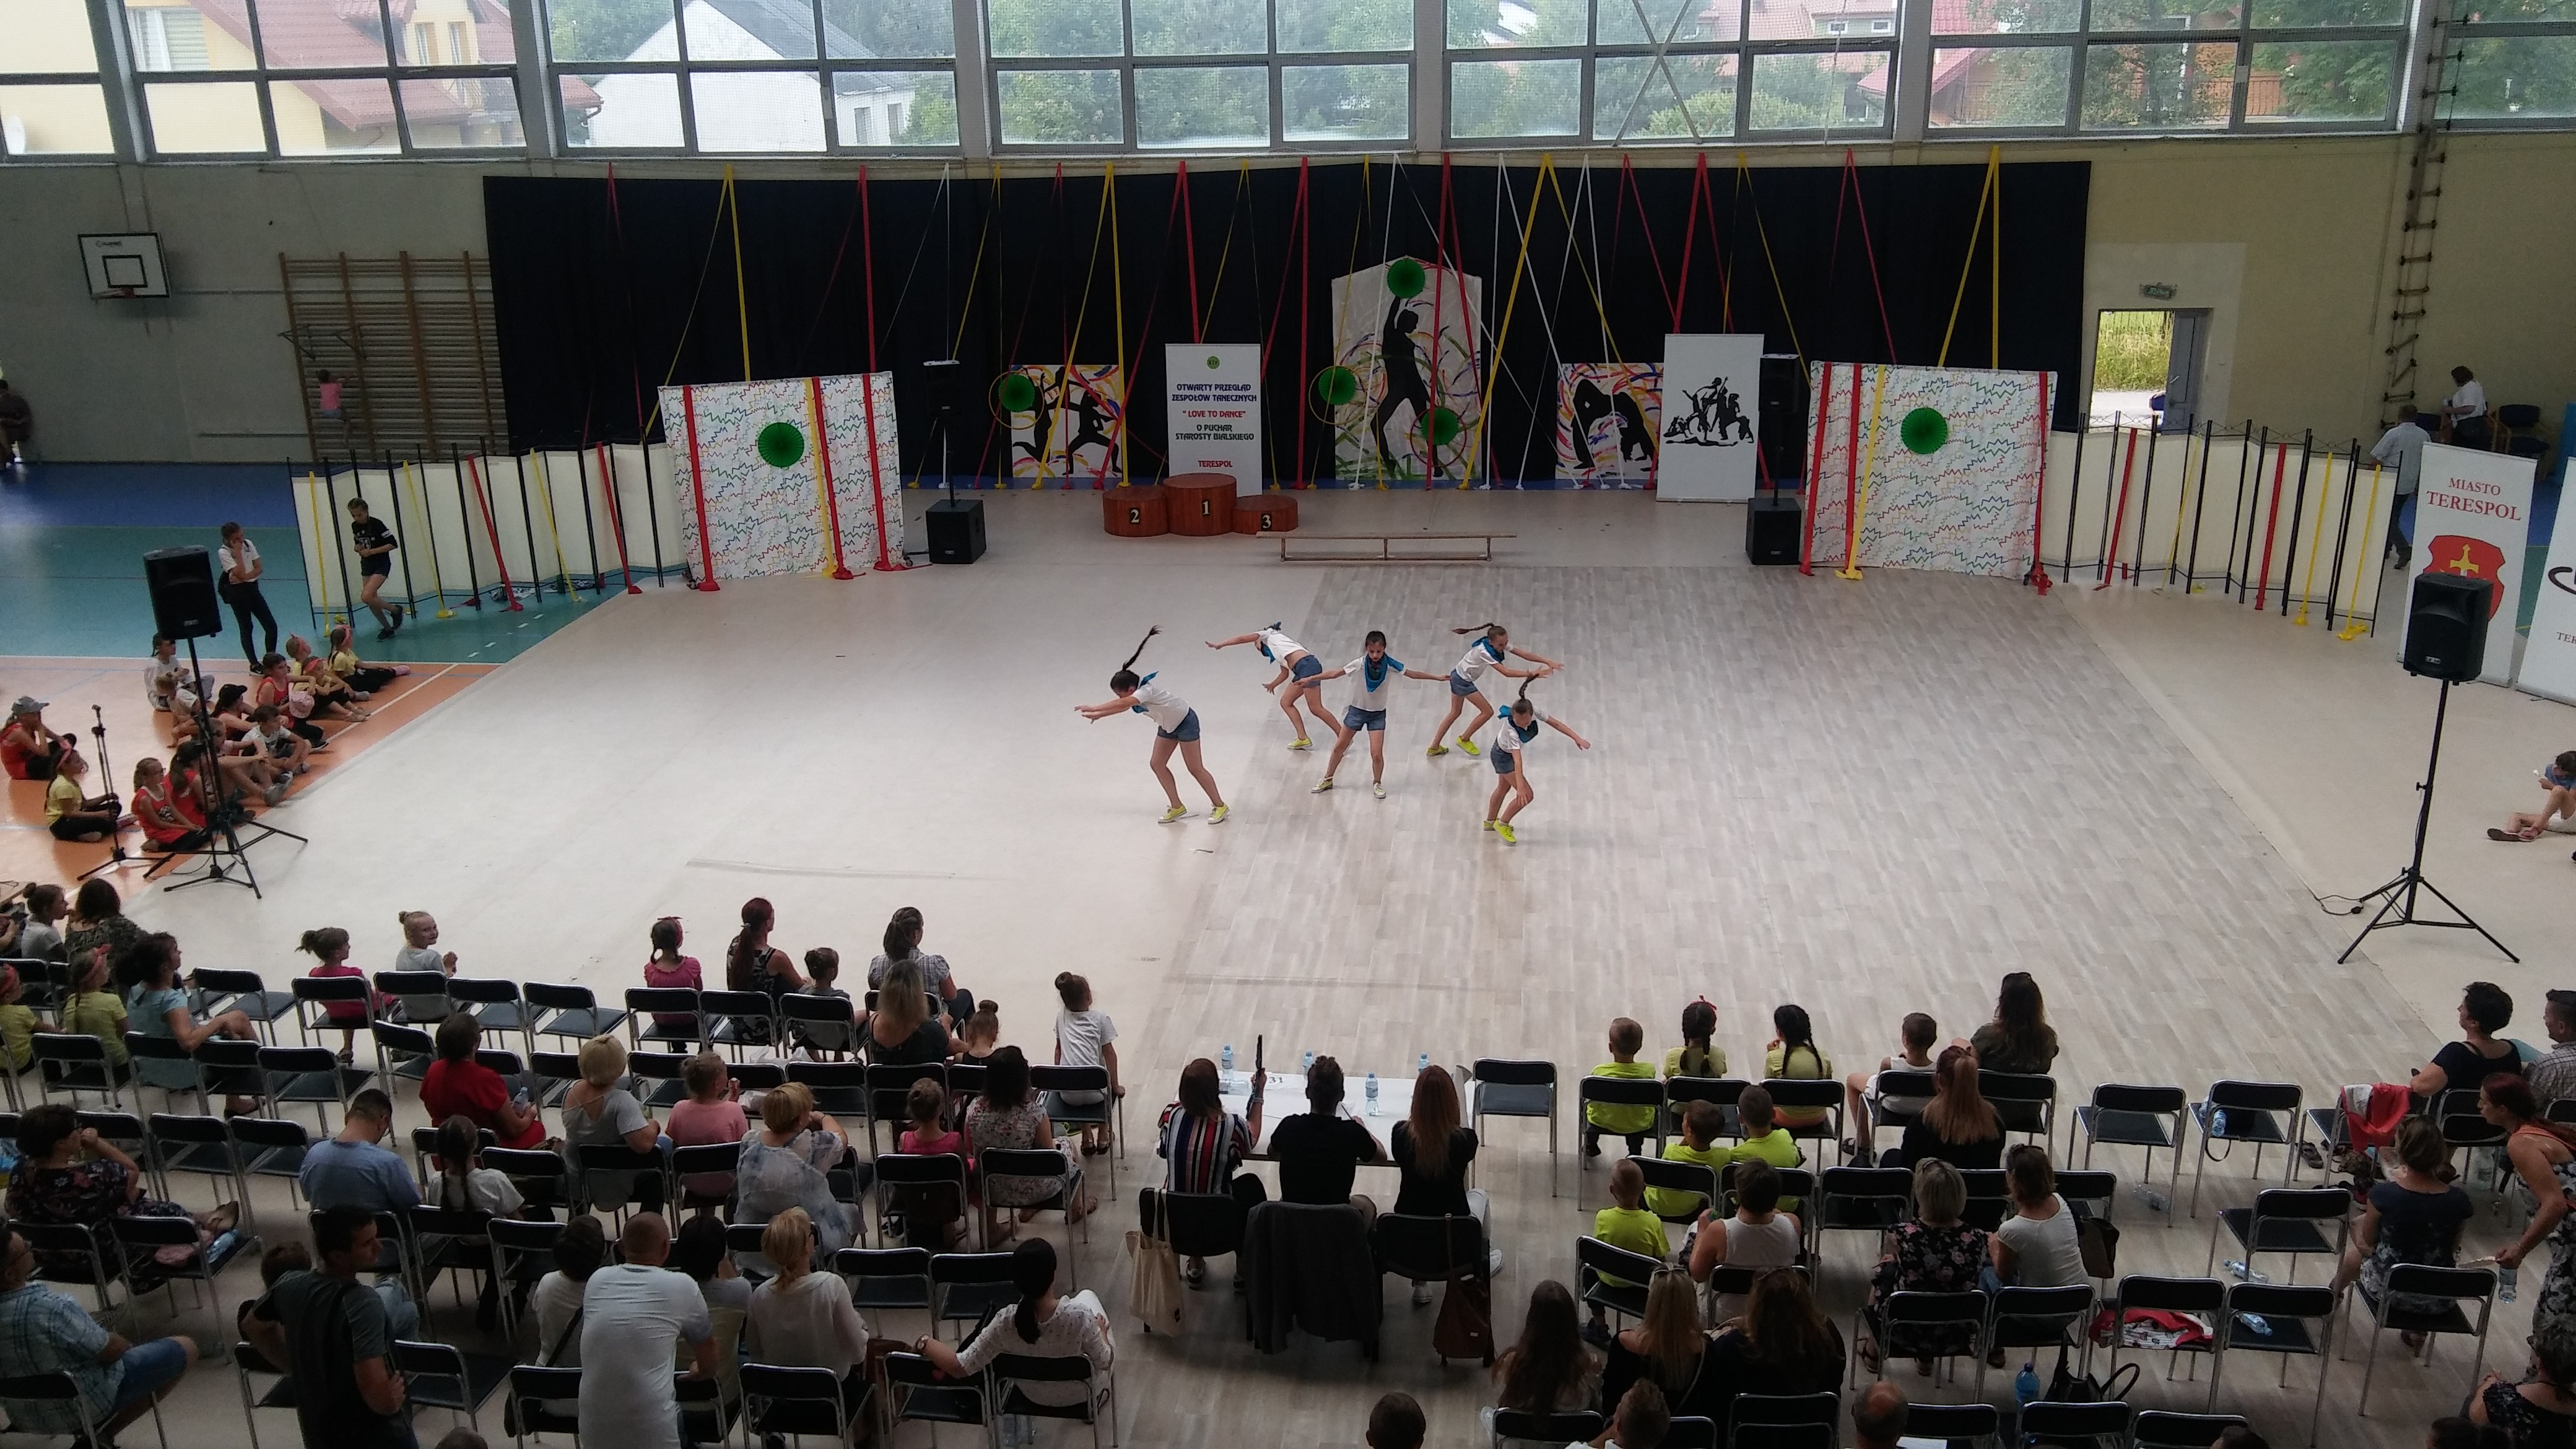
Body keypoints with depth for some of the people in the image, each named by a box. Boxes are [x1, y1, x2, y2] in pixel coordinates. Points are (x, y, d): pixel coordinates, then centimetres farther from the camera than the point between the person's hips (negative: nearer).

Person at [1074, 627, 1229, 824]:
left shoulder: (1146, 690, -34)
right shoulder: (1136, 694, -8)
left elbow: (1124, 703, -47)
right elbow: (1123, 706, 1)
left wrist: (1094, 709, -48)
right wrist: (1098, 715, -13)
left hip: (1186, 722, -9)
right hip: (1168, 725, 9)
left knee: (1195, 768, -5)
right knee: (1156, 764, 3)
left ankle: (1220, 806, 7)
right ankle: (1178, 808, 9)